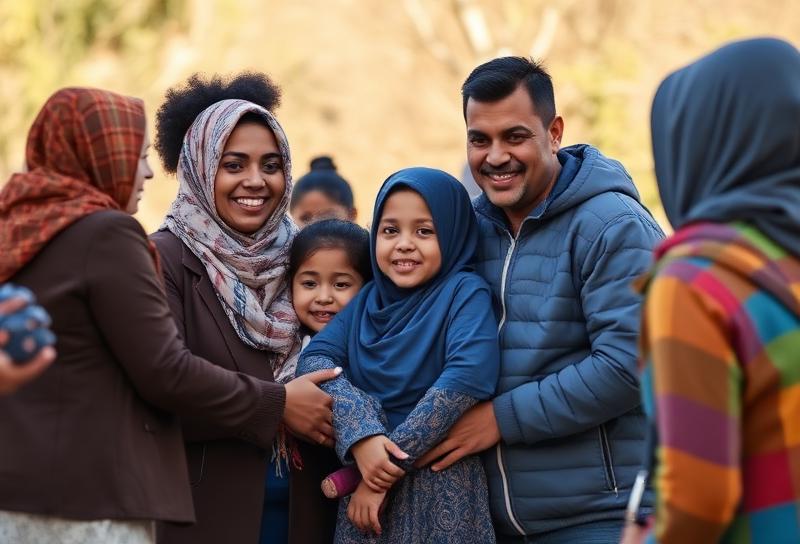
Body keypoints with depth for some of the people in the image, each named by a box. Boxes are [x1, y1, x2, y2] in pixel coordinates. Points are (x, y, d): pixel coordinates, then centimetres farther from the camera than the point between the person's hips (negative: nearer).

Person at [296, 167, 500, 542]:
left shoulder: (464, 292, -6)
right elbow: (314, 359, -4)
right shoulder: (368, 299, 10)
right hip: (365, 491, 4)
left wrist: (388, 472, -20)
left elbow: (470, 375, -21)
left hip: (441, 489, -4)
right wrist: (360, 436, -23)